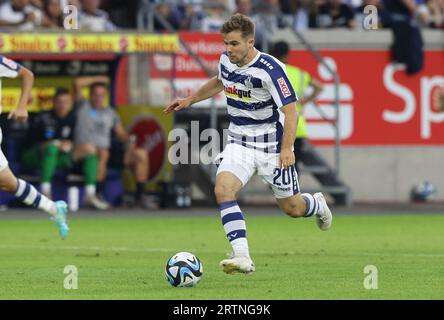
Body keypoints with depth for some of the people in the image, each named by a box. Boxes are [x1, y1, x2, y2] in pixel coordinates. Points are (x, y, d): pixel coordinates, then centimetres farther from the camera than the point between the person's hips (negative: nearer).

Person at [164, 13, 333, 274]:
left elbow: (291, 110, -23)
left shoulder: (270, 69, -23)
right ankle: (243, 257, -25)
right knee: (223, 190, -22)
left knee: (292, 208, 8)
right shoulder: (226, 60, -3)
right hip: (239, 143, 5)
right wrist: (190, 100, 24)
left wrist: (287, 148, -32)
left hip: (272, 147, -5)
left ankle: (318, 205, 47)